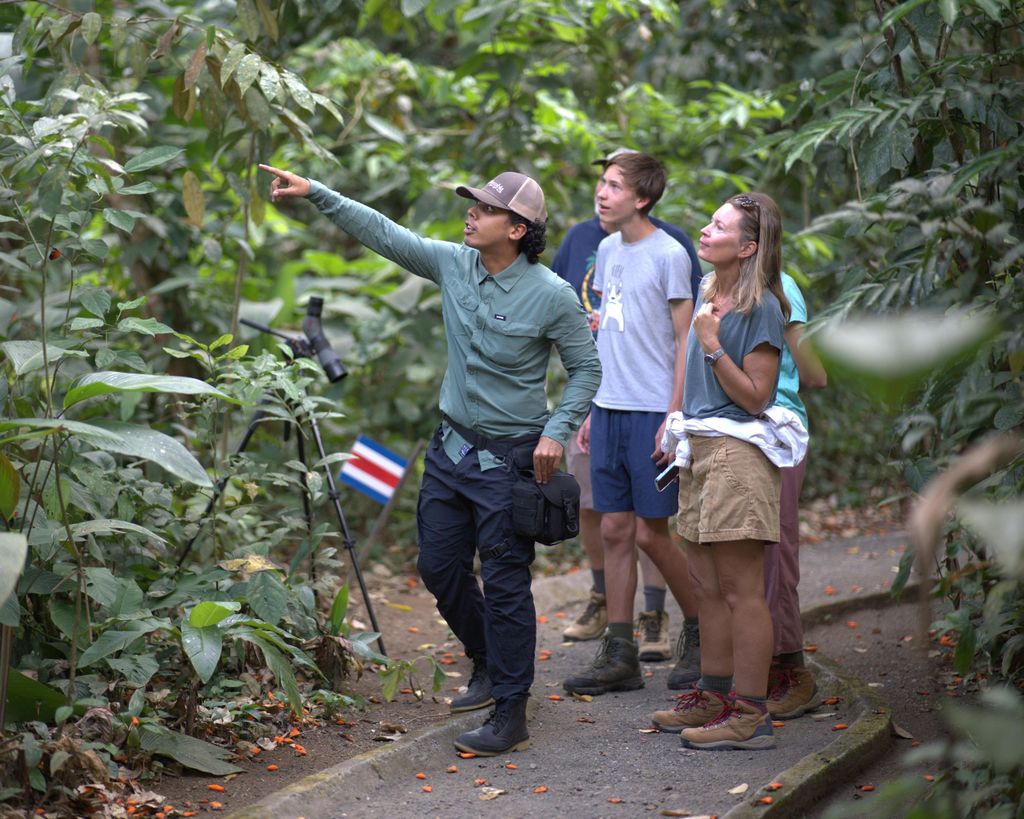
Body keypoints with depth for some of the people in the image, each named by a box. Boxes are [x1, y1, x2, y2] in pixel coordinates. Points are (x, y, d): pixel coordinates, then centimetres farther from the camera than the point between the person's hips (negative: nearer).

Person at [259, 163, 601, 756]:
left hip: (509, 459, -7)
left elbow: (586, 368, -6)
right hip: (451, 447, 7)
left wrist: (557, 431, -16)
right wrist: (316, 192, -4)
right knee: (440, 567, 14)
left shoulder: (552, 296, -15)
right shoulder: (454, 264, 0)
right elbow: (383, 232, 2)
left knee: (505, 584, -5)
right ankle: (488, 664, 37)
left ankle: (510, 716, 2)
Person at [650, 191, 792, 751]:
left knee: (741, 589, -6)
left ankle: (749, 714, -3)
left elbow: (755, 397, -15)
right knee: (708, 585, 14)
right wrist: (678, 429, 21)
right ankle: (713, 695, 24)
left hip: (738, 452, -9)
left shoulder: (762, 307, -12)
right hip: (699, 450, 9)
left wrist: (712, 345, -20)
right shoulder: (708, 294, 12)